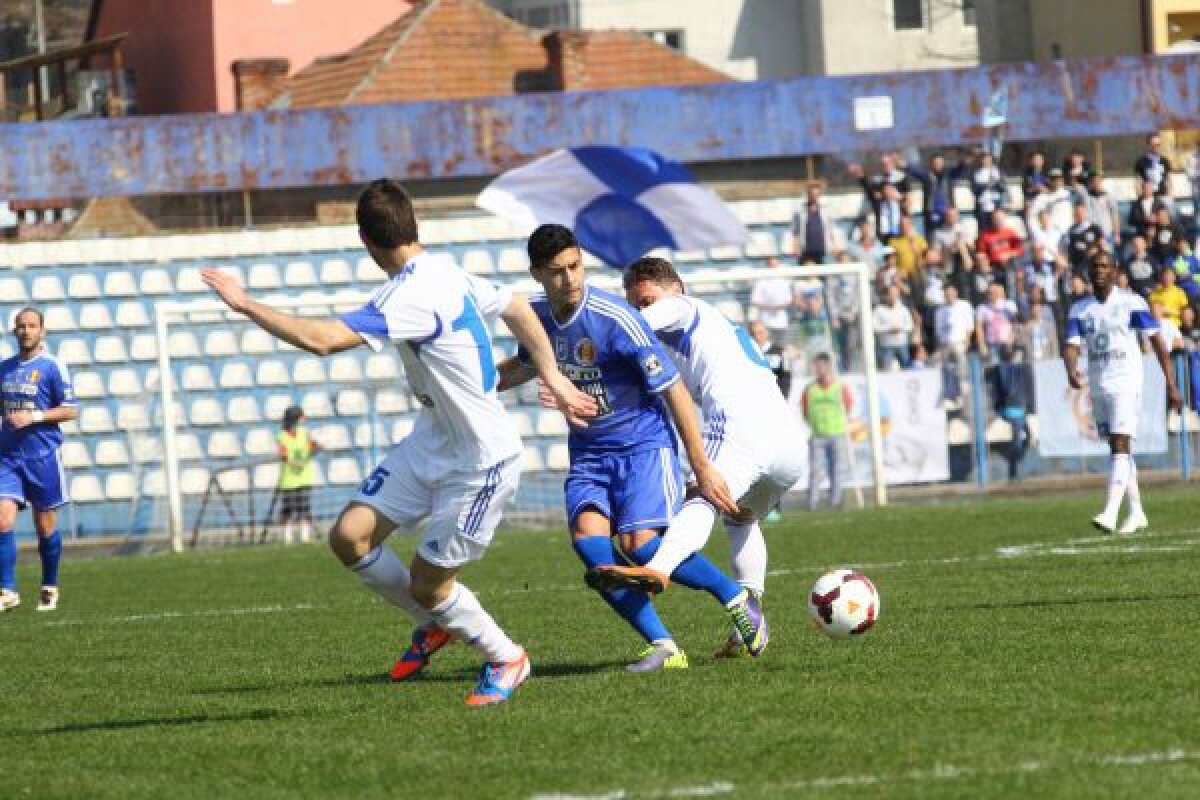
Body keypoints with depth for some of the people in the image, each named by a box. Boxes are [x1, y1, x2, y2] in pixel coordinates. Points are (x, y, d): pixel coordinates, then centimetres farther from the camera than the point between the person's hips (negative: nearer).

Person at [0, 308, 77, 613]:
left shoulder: (52, 367, -5)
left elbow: (70, 410, -7)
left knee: (45, 525, 5)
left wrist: (34, 416, -17)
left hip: (43, 455, -4)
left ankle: (49, 588, 21)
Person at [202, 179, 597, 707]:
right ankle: (436, 623, 23)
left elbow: (321, 339, -37)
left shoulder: (412, 298, -28)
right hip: (432, 442, 9)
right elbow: (517, 310, 16)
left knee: (426, 585, 0)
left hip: (481, 463, -9)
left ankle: (506, 660, 25)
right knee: (350, 537, 0)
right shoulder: (446, 271, 2)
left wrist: (247, 305, -28)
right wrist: (553, 378, 21)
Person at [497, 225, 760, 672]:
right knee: (587, 535, -21)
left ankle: (738, 601, 2)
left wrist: (702, 467, -15)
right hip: (587, 450, 6)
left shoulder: (616, 320, -21)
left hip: (642, 442, -6)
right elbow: (527, 365, 23)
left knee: (640, 544, -23)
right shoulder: (536, 316, -2)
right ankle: (663, 647, -17)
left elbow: (673, 390, -16)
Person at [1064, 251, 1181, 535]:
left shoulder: (1131, 303, -5)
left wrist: (1171, 384, -6)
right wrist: (1071, 371, -24)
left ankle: (1110, 513, -26)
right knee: (1118, 450, 12)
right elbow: (1071, 346, 0)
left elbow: (1157, 341, -3)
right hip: (1099, 388, 5)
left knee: (1121, 447, -16)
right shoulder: (1080, 310, 8)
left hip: (1126, 385, -5)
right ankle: (1136, 513, 22)